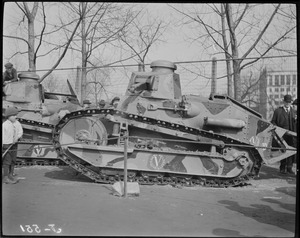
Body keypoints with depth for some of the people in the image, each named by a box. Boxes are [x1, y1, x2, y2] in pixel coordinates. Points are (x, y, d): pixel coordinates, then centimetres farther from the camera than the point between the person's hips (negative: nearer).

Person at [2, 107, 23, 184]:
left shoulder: (17, 123, 1)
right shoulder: (5, 125, -14)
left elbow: (20, 132, 4)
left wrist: (17, 138, -15)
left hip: (14, 145, 6)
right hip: (6, 145, -6)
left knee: (13, 160, 13)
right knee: (6, 161, -3)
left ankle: (10, 175, 27)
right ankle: (5, 177, 5)